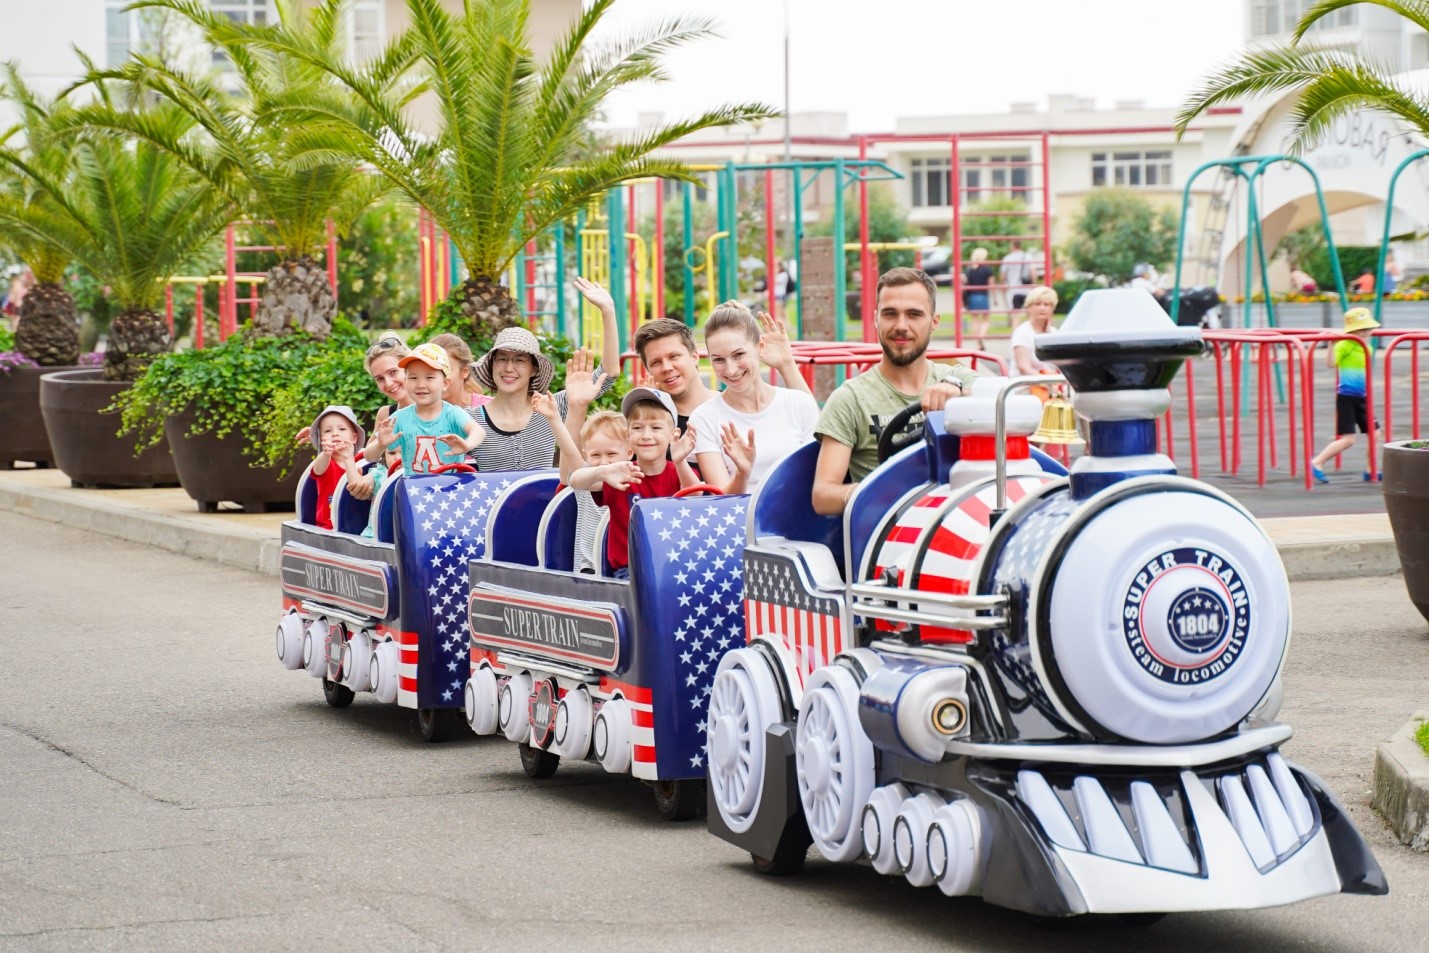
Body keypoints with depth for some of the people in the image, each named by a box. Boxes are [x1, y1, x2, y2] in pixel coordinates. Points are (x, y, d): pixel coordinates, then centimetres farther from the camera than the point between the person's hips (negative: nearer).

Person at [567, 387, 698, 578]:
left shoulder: (677, 473, 5)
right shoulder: (622, 476, 2)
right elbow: (575, 481, -16)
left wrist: (680, 463, -39)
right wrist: (602, 472, -39)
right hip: (629, 569, -1)